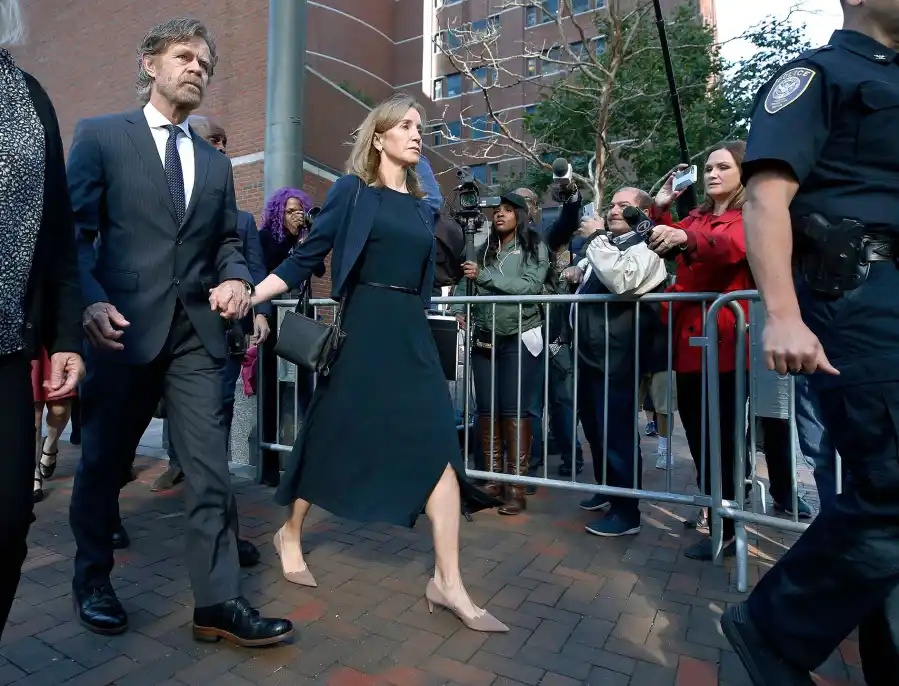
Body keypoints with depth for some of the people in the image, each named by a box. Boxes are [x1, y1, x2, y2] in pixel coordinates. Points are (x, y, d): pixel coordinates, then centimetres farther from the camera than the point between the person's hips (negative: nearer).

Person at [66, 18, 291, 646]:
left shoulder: (216, 162, 18)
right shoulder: (100, 135, 6)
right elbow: (75, 231, -1)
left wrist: (235, 279, -6)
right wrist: (91, 302, -17)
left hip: (197, 331, 3)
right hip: (126, 326, -2)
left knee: (211, 470, -1)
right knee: (103, 463, 13)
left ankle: (218, 602, 8)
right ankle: (92, 581, 36)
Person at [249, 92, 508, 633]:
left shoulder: (423, 207, 16)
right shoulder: (352, 191, 0)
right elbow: (306, 258, -4)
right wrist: (246, 297, -11)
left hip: (412, 333, 5)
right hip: (365, 329, -5)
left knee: (440, 449, -5)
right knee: (333, 438, 7)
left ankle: (448, 583, 3)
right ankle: (291, 535, 34)